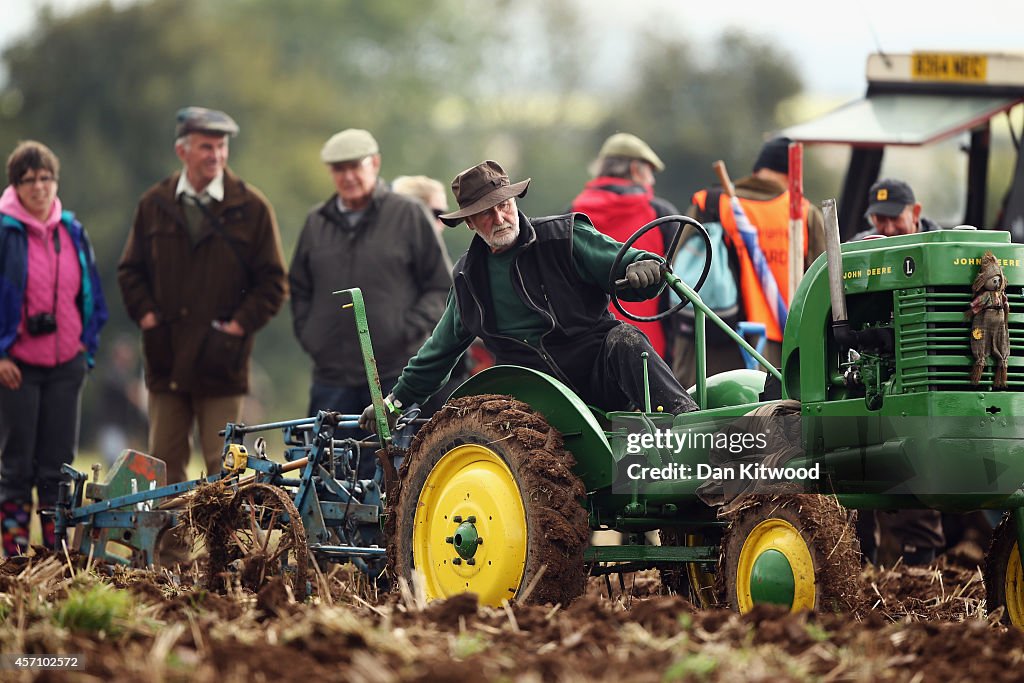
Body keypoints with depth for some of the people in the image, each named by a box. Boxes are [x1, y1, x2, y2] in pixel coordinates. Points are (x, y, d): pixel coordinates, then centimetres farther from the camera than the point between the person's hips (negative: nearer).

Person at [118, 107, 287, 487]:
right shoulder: (154, 204, 8)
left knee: (222, 465, -2)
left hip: (220, 361, -3)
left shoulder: (251, 207, 0)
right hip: (165, 359, 3)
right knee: (164, 461, 7)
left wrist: (239, 324, -9)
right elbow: (130, 270, 14)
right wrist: (146, 314, -1)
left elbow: (274, 282, 1)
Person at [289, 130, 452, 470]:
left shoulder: (408, 215, 2)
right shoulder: (317, 222, 13)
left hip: (394, 372, -3)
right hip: (331, 375, 4)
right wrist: (307, 333, 9)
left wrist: (409, 330, -7)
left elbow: (441, 287, 4)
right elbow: (299, 288, 24)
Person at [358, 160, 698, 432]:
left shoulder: (564, 238, 1)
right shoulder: (470, 275, 16)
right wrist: (396, 399, 28)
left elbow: (625, 267, -2)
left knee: (625, 341, -35)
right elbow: (442, 348, 28)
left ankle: (684, 415, -51)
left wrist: (643, 269, -27)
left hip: (597, 368, -3)